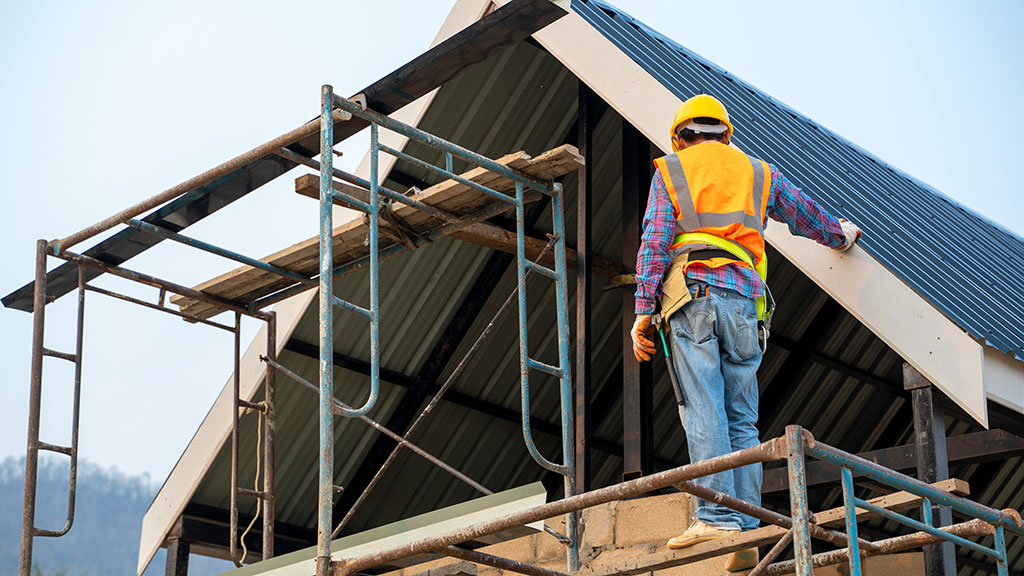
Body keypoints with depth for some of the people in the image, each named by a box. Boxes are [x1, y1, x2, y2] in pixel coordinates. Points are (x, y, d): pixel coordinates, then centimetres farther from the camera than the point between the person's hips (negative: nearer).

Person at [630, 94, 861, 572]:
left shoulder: (671, 170, 13)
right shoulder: (758, 172, 22)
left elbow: (655, 241, 2)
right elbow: (807, 215, 35)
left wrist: (643, 310, -1)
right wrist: (841, 235, 55)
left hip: (692, 291, -3)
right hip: (744, 298, 3)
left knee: (703, 411, -10)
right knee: (742, 419, 2)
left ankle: (716, 516, -21)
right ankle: (746, 532, -5)